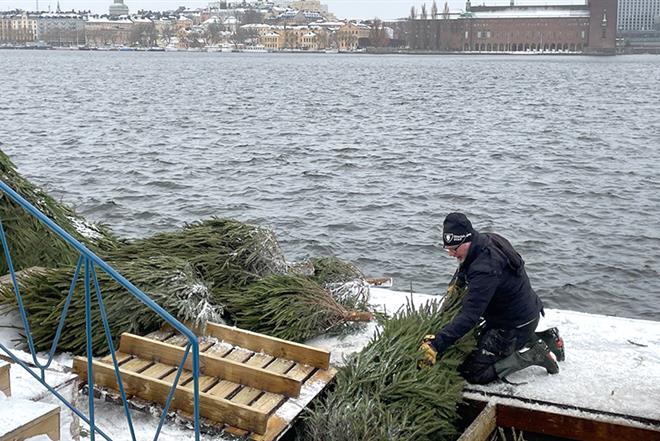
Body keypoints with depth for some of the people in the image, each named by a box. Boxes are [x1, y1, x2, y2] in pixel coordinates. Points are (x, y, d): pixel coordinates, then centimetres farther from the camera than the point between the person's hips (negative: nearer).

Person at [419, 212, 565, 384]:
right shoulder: (488, 240, -5)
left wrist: (436, 345, -40)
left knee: (474, 373, -9)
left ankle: (533, 354, -4)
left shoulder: (486, 269, -33)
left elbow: (470, 316, -38)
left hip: (515, 325, -9)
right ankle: (546, 340, 23)